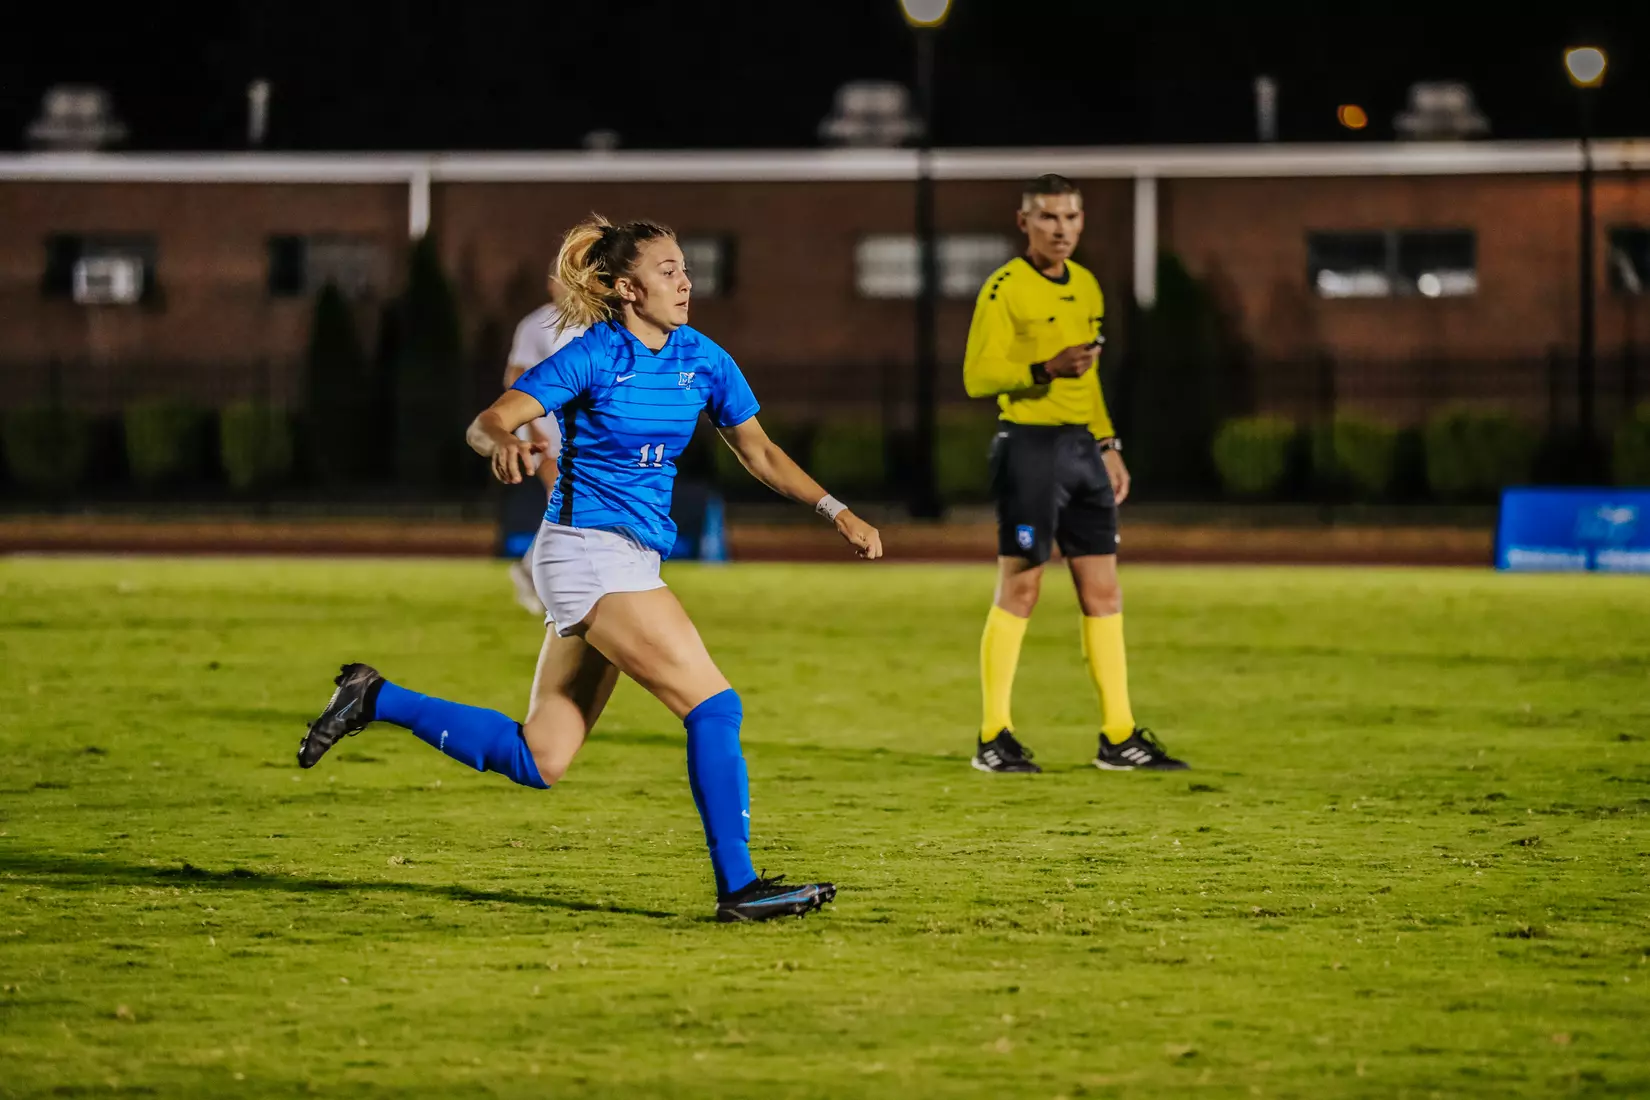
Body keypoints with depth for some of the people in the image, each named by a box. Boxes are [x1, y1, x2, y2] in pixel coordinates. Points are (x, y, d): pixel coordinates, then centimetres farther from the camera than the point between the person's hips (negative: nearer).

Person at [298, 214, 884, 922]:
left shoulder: (702, 359, 7)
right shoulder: (593, 357, -11)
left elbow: (759, 453, 15)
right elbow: (487, 423, -15)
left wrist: (838, 513, 6)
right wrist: (504, 445, -39)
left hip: (630, 561, 8)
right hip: (589, 552, -8)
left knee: (538, 761, 10)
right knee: (713, 705, -15)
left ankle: (376, 700, 20)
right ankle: (737, 886, -9)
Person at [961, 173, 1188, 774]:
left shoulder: (1086, 286, 16)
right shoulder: (1005, 289, -8)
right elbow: (977, 375, -14)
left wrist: (1109, 447, 19)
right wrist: (1046, 370, -25)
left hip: (1082, 447, 7)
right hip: (1030, 447, -7)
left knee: (1103, 592, 5)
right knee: (1019, 590, -4)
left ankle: (1119, 736, 9)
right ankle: (993, 737, 3)